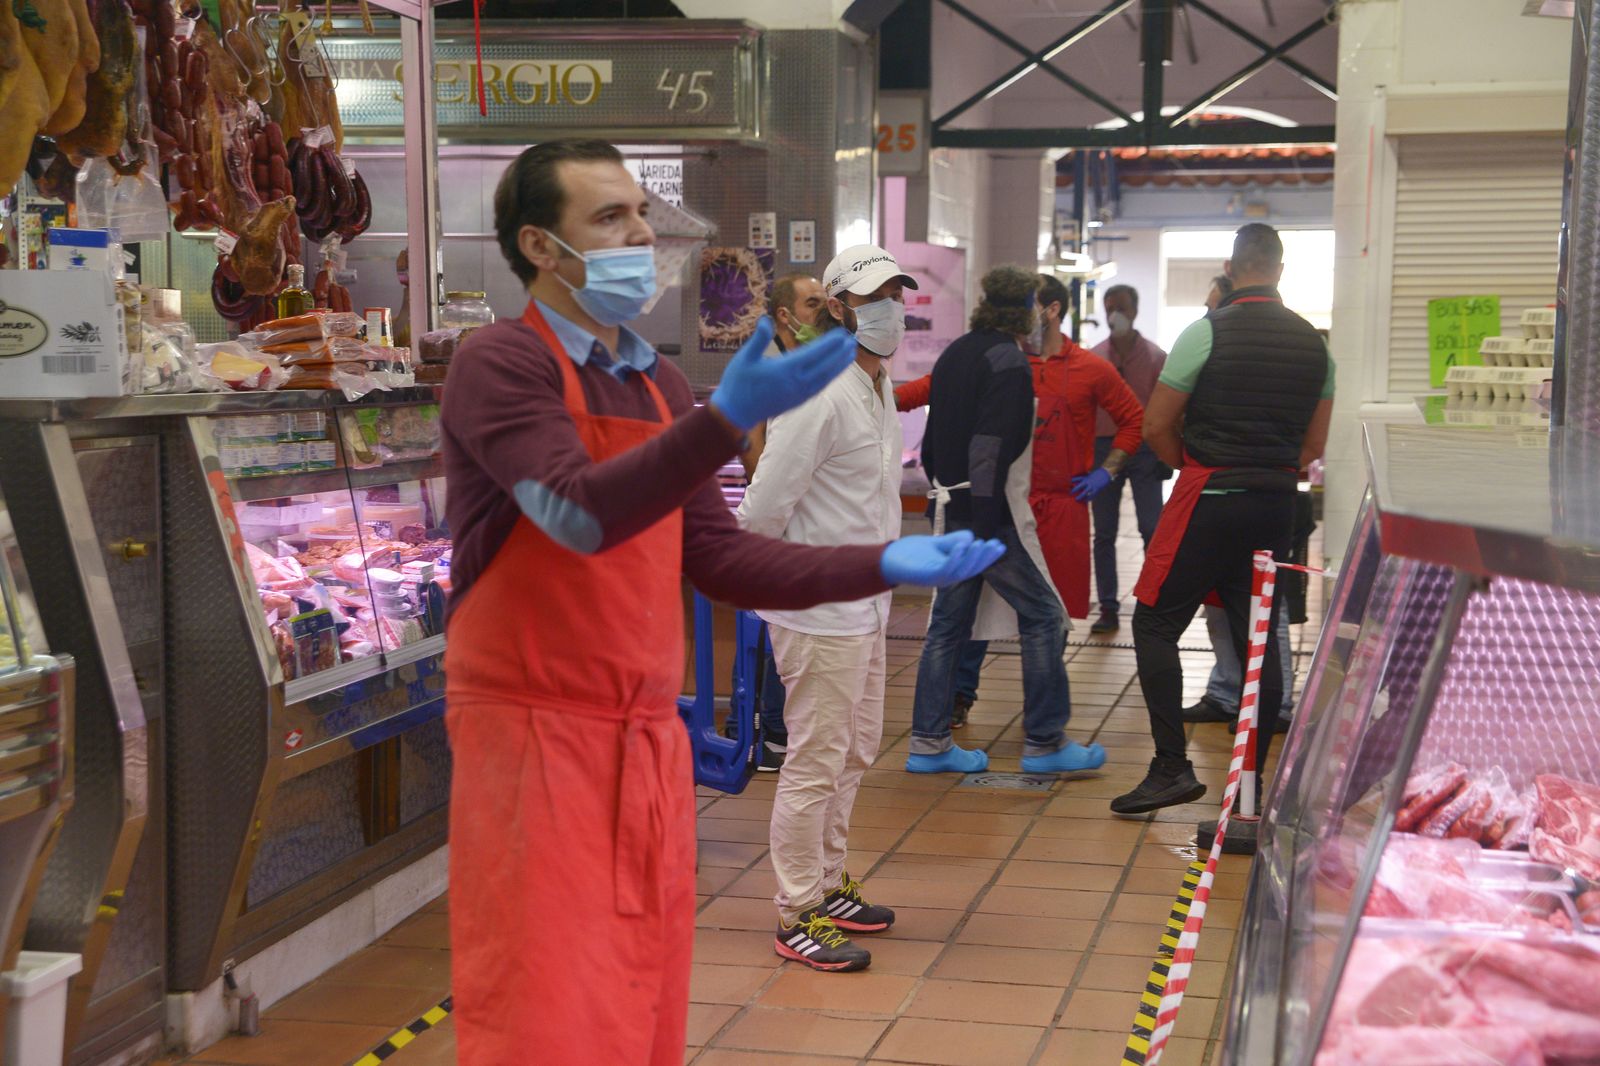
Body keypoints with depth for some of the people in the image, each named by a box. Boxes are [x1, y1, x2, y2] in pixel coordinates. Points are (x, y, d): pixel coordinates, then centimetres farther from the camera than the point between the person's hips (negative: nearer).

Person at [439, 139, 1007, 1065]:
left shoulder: (661, 386, 13)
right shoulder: (501, 364, -10)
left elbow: (719, 558, 11)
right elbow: (581, 512, -26)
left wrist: (882, 566, 3)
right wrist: (729, 419, -35)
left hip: (650, 739, 8)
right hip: (537, 736, -7)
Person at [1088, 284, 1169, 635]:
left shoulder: (1155, 356, 1)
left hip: (1144, 448, -2)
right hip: (1103, 447, 2)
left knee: (1152, 530, -5)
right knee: (1104, 534, 3)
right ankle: (1108, 608, 8)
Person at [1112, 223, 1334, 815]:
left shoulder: (1208, 332, -9)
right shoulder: (1314, 343, 9)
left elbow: (1157, 425, -5)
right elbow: (1314, 444, 15)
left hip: (1210, 498, -5)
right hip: (1277, 501, 6)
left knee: (1155, 623, 1)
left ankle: (1172, 768, -7)